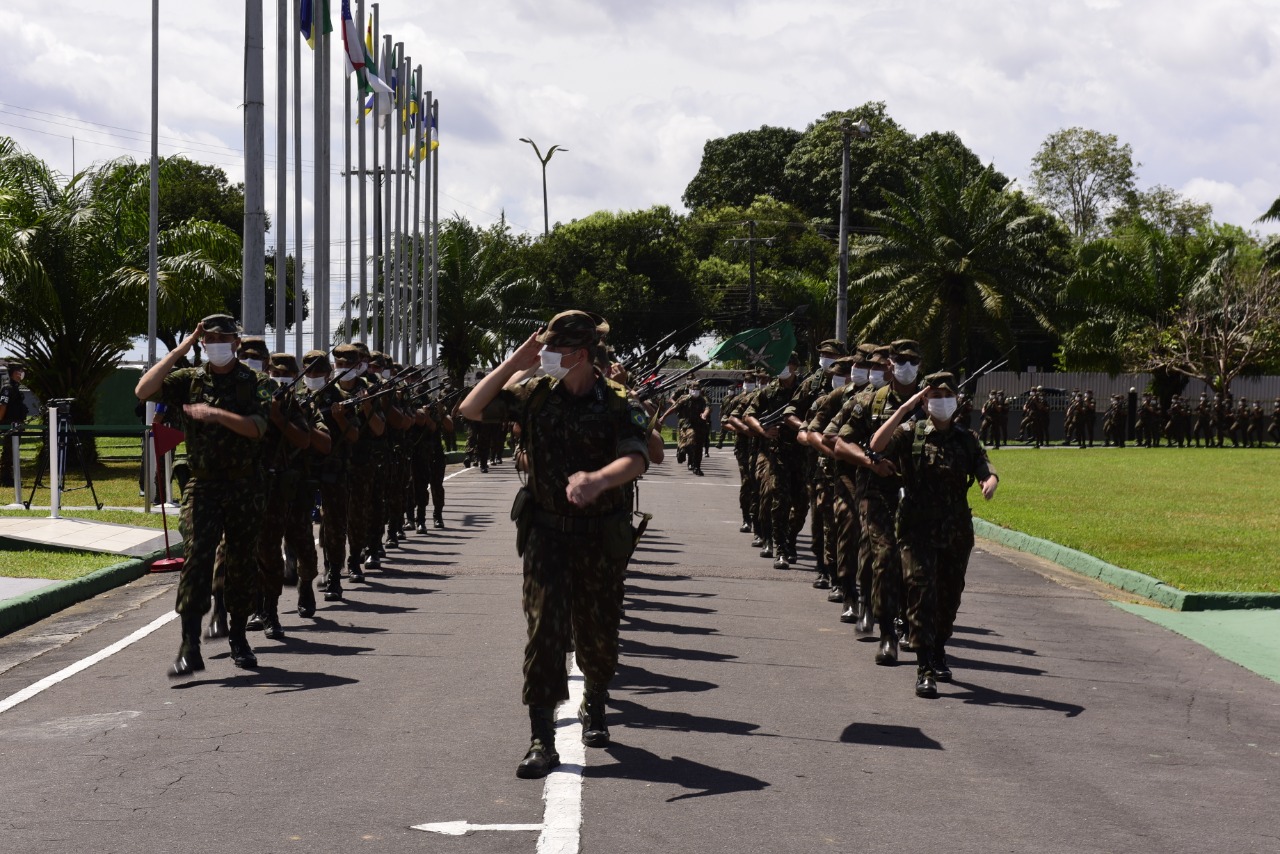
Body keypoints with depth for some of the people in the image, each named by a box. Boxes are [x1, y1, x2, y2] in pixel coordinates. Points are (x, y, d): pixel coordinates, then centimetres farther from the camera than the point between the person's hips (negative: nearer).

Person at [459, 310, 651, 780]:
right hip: (547, 533, 1)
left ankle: (594, 707, 41)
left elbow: (636, 459, -26)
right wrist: (516, 361, -8)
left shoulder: (618, 403, -10)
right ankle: (541, 740, -9)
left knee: (597, 634, 12)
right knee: (544, 630, -9)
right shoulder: (535, 393, -1)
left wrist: (597, 479, -48)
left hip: (601, 538, -1)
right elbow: (471, 409, -2)